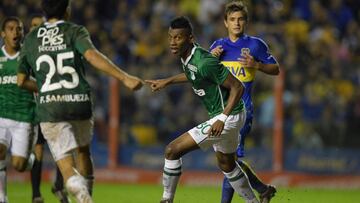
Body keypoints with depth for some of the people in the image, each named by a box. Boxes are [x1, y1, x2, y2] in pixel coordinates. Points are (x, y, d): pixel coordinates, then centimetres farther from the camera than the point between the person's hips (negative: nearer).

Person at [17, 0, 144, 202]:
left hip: (49, 108, 0)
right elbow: (92, 56, -18)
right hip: (80, 103, 0)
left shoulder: (30, 39, 12)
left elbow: (22, 81, 17)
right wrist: (125, 78, -24)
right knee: (83, 151, 28)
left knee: (67, 168, -4)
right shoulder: (75, 32, 2)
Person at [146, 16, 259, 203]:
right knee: (226, 165, 28)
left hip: (228, 117, -10)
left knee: (172, 151, -11)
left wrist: (222, 118, -30)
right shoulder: (187, 56, -1)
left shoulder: (204, 63, -29)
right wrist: (167, 81, 20)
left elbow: (237, 87, -25)